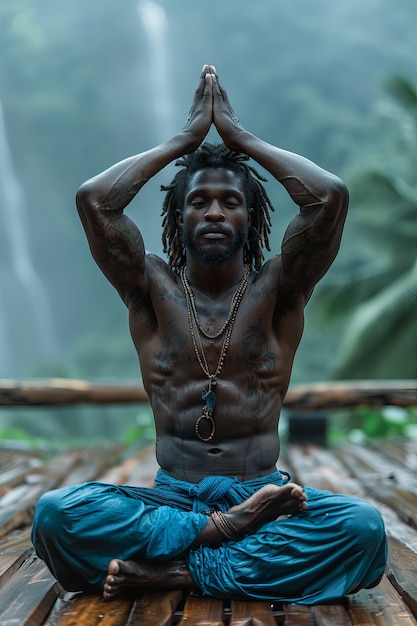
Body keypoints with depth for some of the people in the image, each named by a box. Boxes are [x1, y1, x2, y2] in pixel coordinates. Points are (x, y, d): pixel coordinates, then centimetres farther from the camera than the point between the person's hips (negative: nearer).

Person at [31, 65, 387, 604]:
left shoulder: (276, 291, 5)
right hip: (171, 495, 0)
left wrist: (239, 136, 1)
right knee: (56, 513, -29)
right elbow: (94, 199, -6)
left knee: (363, 528, -31)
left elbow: (330, 197, -10)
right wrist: (184, 140, 3)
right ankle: (228, 531, -23)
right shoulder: (153, 290, 7)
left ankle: (174, 571, -24)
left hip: (261, 493, 0)